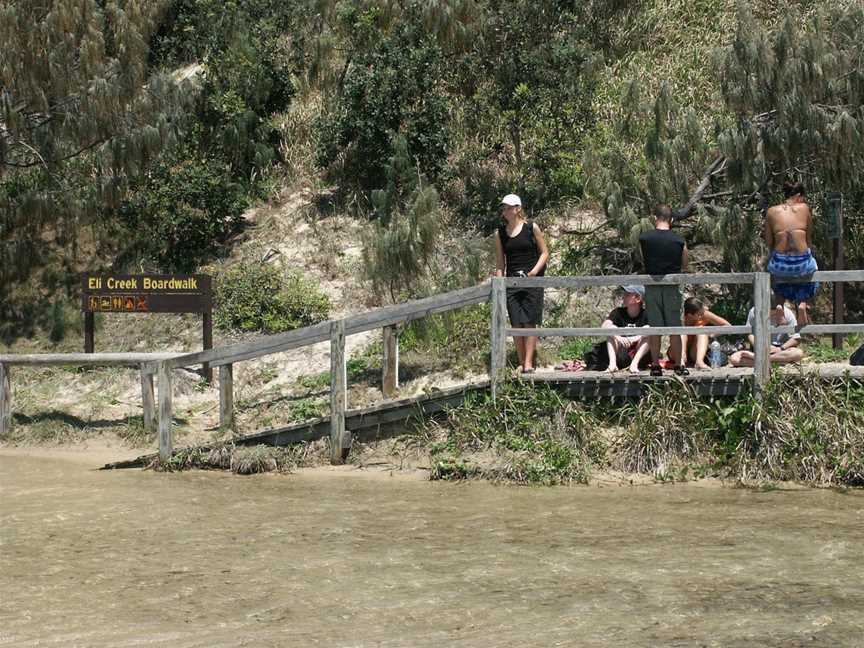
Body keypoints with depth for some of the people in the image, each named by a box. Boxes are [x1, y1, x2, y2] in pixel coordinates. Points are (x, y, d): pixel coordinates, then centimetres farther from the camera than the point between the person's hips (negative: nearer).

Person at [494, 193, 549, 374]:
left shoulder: (531, 228, 0)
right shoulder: (500, 233, 8)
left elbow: (545, 252, 4)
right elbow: (499, 263, 11)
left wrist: (535, 270, -12)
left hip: (532, 280, -3)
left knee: (529, 322, -7)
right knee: (516, 324, 0)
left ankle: (529, 362, -7)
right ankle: (521, 363, 6)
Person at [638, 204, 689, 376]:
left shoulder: (644, 239, -5)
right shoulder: (679, 241, -4)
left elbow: (642, 261, 6)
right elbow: (684, 267, 6)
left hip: (652, 287, 0)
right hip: (672, 288, 0)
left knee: (654, 328, 5)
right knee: (674, 328, 6)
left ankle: (655, 366, 6)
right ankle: (678, 365, 9)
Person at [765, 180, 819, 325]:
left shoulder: (772, 212, 5)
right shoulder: (804, 208, 4)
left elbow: (768, 242, 7)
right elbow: (809, 238, 10)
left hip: (780, 264, 1)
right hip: (802, 263, -1)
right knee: (812, 266, 36)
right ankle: (802, 303, 15)